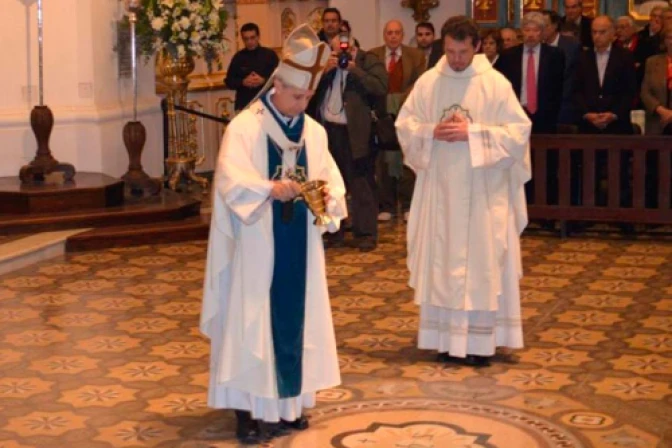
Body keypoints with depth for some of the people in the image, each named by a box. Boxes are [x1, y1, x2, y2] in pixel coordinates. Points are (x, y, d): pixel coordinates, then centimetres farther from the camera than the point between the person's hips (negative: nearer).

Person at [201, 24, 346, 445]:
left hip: (299, 246, 6)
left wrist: (327, 195, -18)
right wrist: (271, 189, -33)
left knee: (296, 317, 10)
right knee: (252, 322, -1)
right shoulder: (245, 127, -9)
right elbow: (231, 182, -18)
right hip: (257, 247, -5)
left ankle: (287, 402, 22)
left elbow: (332, 179, 5)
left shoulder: (314, 131, 7)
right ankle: (251, 409, 4)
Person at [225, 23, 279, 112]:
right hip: (243, 106, 1)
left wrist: (263, 81, -15)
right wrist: (243, 82, -10)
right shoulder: (238, 57, 7)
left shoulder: (270, 54, 2)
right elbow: (229, 81, 9)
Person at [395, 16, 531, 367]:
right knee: (442, 261, 6)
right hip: (440, 188, 3)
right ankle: (447, 336, 15)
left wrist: (472, 134, -18)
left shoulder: (496, 84, -6)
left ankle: (479, 340, 6)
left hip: (483, 190, -3)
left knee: (482, 262, 0)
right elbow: (405, 124, 7)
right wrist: (433, 132, -12)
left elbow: (518, 131, -9)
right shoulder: (428, 82, 2)